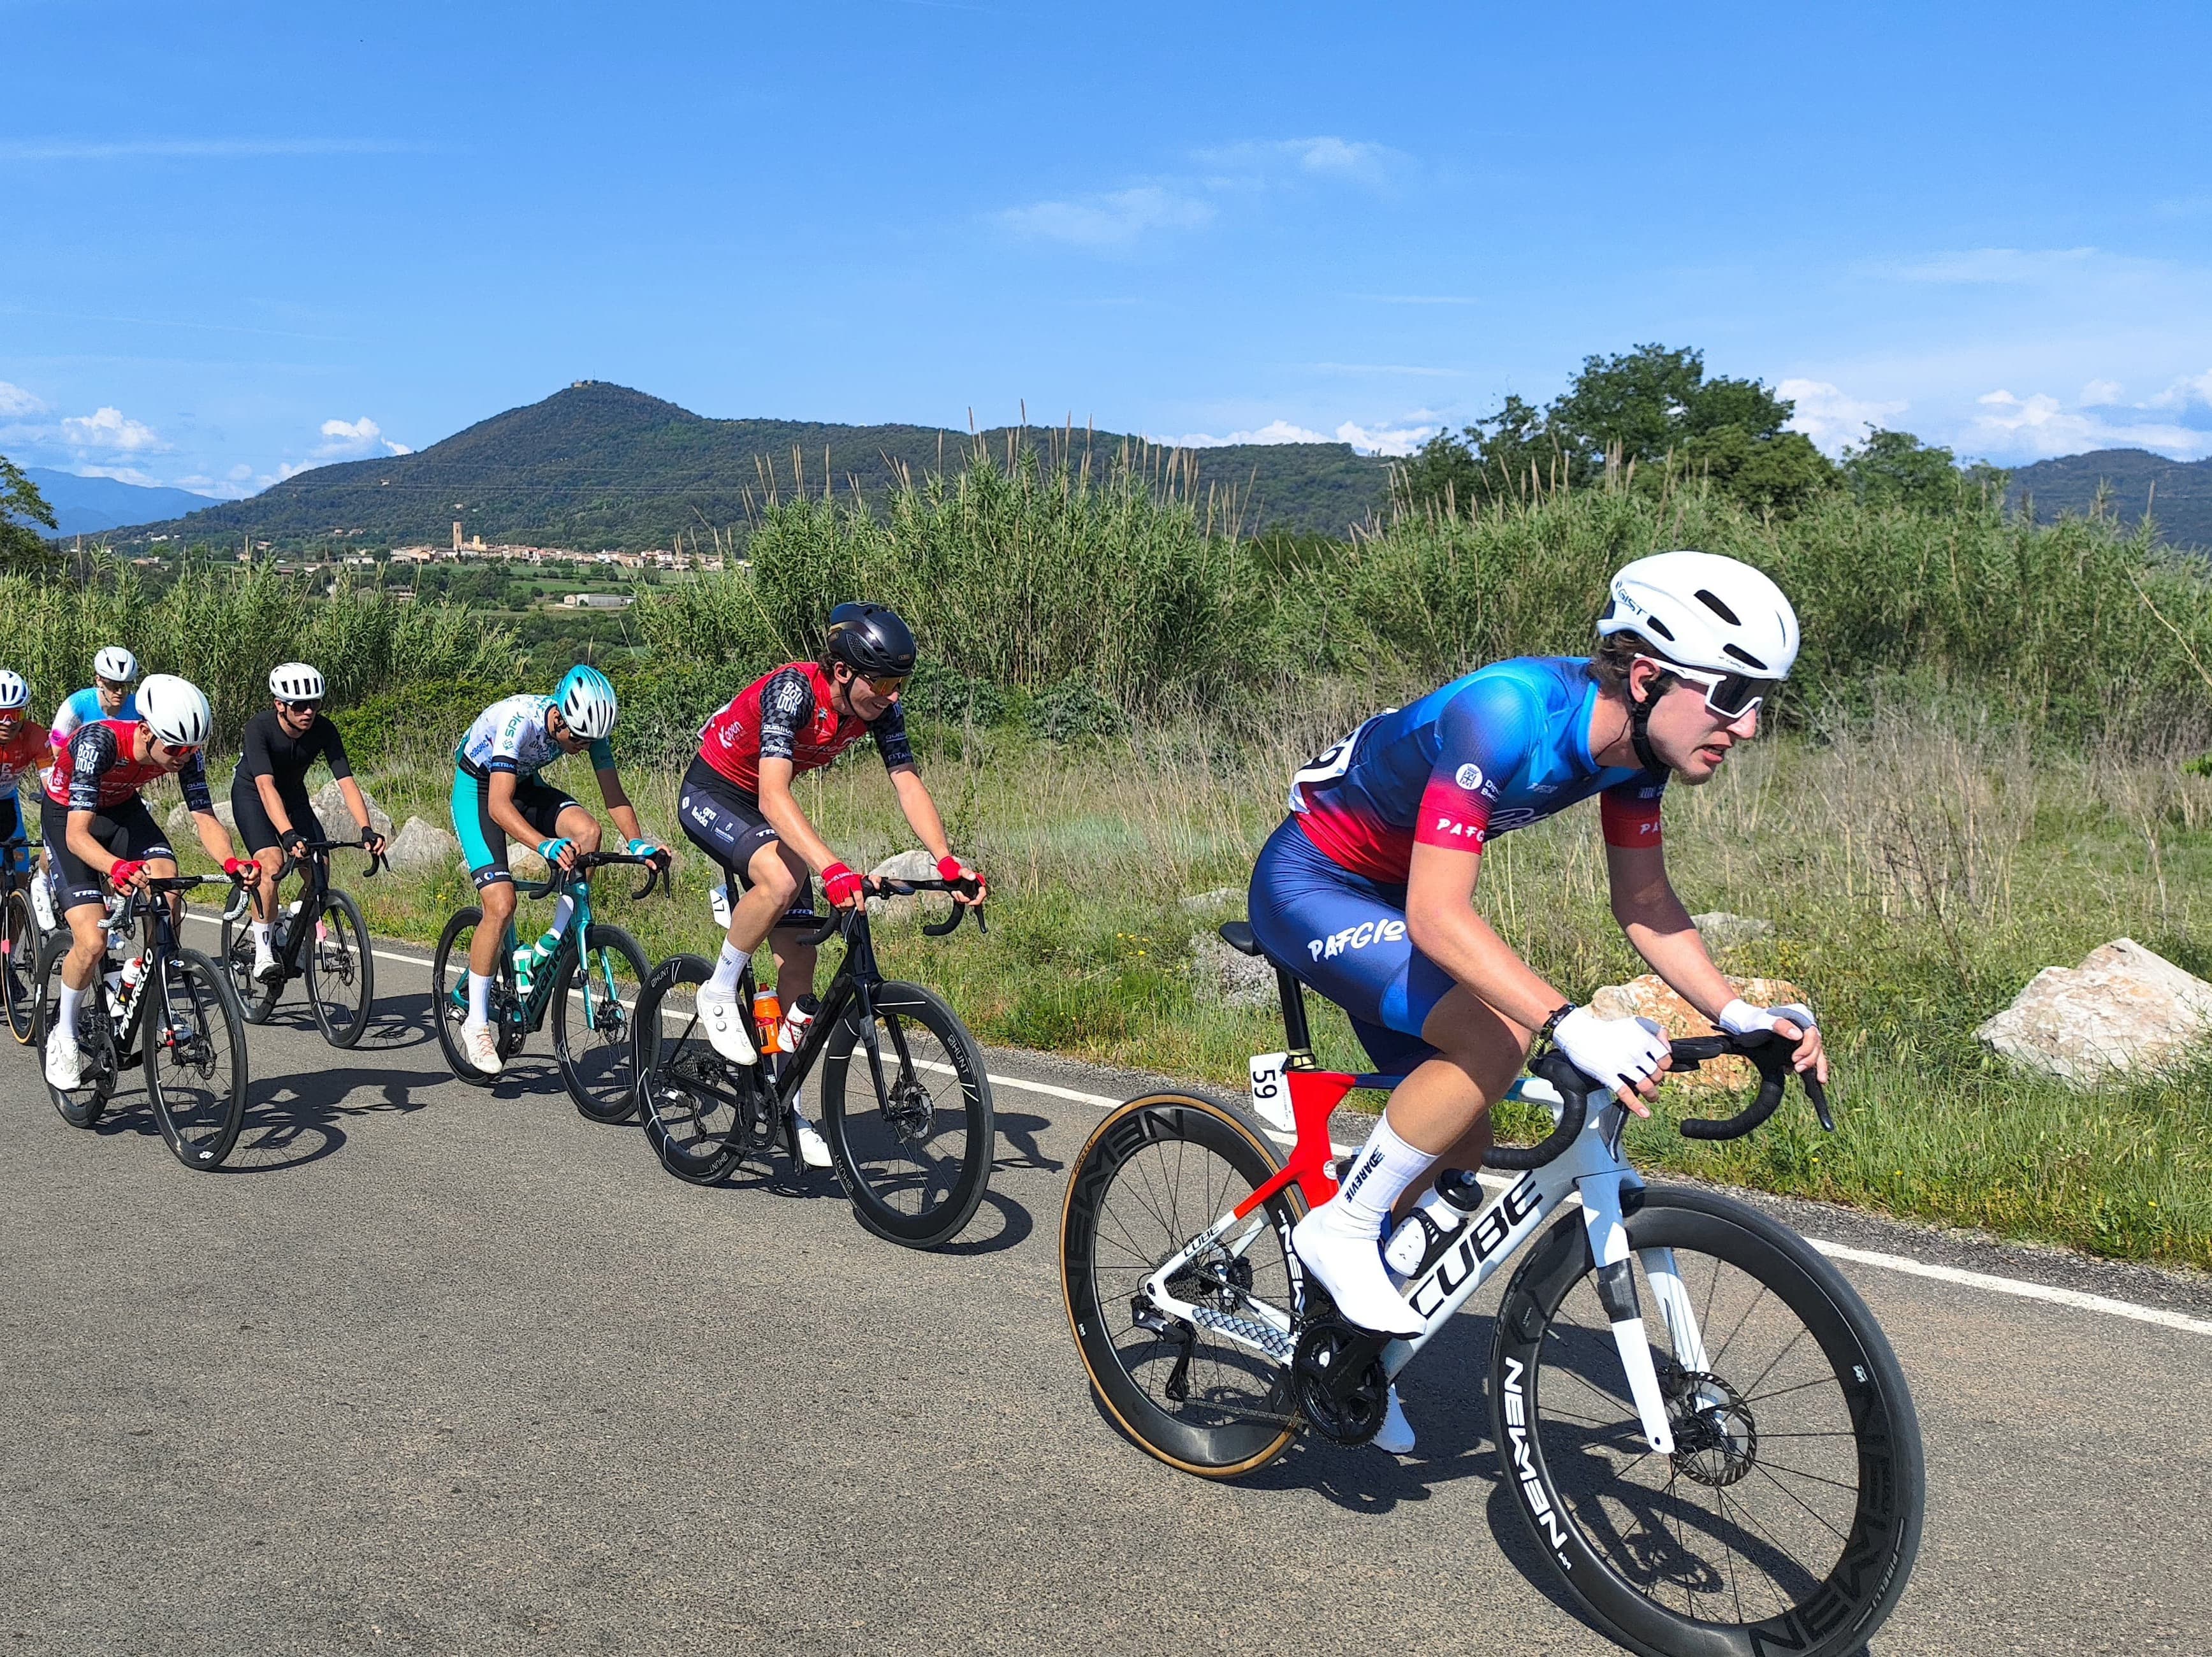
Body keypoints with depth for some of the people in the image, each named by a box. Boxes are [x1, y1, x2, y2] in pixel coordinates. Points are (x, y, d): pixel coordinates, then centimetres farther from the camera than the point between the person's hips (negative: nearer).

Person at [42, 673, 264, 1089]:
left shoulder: (185, 753, -24)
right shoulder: (97, 742, -37)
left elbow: (205, 818, -23)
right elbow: (77, 834, -42)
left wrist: (231, 862, -44)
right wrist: (117, 867, -62)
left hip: (122, 809, 4)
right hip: (67, 816, -4)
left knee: (167, 884, -26)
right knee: (92, 942, -18)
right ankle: (64, 1035, 7)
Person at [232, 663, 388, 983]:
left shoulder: (324, 730, -22)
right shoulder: (259, 728, -32)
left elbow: (346, 781, -28)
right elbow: (266, 786, -43)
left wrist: (366, 830, -42)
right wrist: (288, 834, -56)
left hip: (294, 794, 4)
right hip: (251, 793, -4)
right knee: (272, 862, -27)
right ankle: (262, 953, -17)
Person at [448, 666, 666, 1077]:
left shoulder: (588, 726, -19)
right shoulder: (520, 720, -36)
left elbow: (613, 794, -17)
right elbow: (499, 805, -43)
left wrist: (637, 842, -35)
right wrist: (546, 846, -58)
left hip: (526, 785, 5)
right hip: (478, 789, -5)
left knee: (588, 830, -25)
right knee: (501, 904, -19)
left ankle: (547, 950, -9)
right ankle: (476, 1023, -3)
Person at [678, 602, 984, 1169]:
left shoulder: (880, 708, -15)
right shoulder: (792, 691, -34)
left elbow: (909, 784, -17)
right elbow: (774, 798, -44)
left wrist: (948, 863, -33)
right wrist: (832, 870, -57)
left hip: (761, 806, 7)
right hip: (710, 796, -6)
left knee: (799, 955, -1)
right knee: (782, 879, -36)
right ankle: (719, 993, -11)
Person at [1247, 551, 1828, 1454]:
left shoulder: (1636, 734, -11)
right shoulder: (1508, 714, -36)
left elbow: (1643, 900, -2)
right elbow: (1439, 916, -40)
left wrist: (1738, 1013, -15)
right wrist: (1575, 1026, -50)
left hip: (1387, 893, 9)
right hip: (1310, 886, -8)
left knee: (1459, 1145, 8)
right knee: (1499, 1034, -29)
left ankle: (1355, 1344, 28)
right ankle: (1341, 1228, -11)